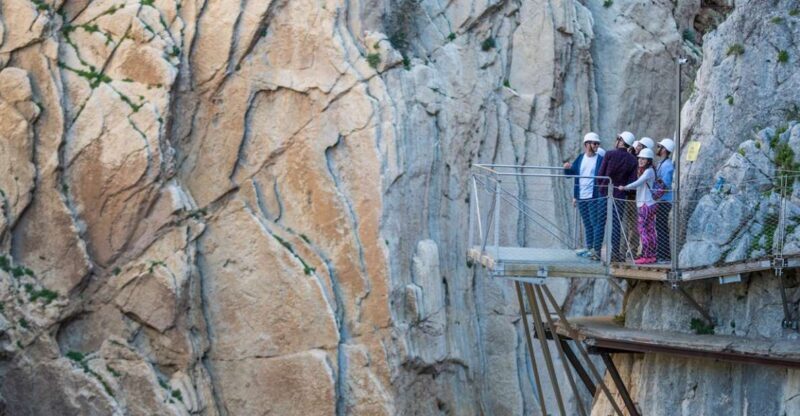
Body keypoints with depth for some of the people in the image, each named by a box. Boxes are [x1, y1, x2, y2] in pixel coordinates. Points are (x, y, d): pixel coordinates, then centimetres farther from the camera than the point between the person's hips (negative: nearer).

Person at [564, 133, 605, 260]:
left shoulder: (601, 159, -3)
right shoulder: (580, 159, 11)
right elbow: (571, 174, 16)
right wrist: (567, 168, -6)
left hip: (594, 197, -5)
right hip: (581, 197, 5)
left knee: (596, 223, -7)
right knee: (587, 224, 13)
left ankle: (596, 250, -9)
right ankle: (589, 248, 20)